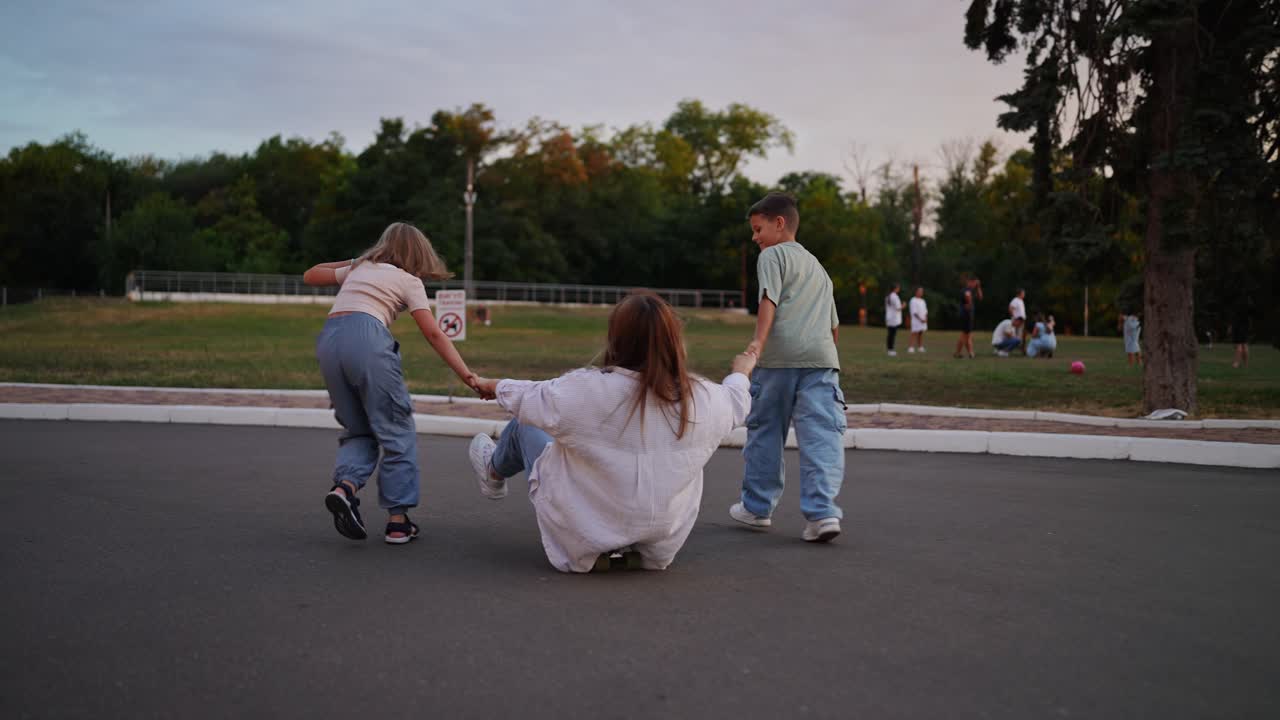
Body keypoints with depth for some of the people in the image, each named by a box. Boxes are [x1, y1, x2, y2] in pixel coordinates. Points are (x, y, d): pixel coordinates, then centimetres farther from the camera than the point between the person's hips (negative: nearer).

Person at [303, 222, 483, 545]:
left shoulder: (359, 269, 29)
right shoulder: (408, 280, 15)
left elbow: (310, 276, 42)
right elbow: (434, 334, 5)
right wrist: (467, 375, 2)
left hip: (328, 340, 5)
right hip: (366, 337, -5)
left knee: (358, 430, 16)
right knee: (397, 431, 5)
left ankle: (345, 485, -13)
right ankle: (397, 519, 3)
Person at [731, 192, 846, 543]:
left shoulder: (772, 255, 6)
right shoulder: (817, 267, 29)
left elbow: (769, 300, -12)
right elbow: (834, 325, 31)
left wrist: (758, 341, -21)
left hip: (781, 357, -5)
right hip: (822, 357, 5)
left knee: (764, 430, 9)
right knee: (821, 436, -4)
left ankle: (757, 506, 19)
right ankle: (823, 511, -17)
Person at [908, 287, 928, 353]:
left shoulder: (923, 301, 17)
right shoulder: (913, 301, -9)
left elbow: (925, 311, 17)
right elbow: (914, 312, -15)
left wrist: (925, 319, -1)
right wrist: (920, 319, -19)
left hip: (923, 322, 7)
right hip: (916, 321, -7)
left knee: (921, 334, 7)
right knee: (914, 334, -11)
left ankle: (920, 347, 11)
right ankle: (911, 347, -13)